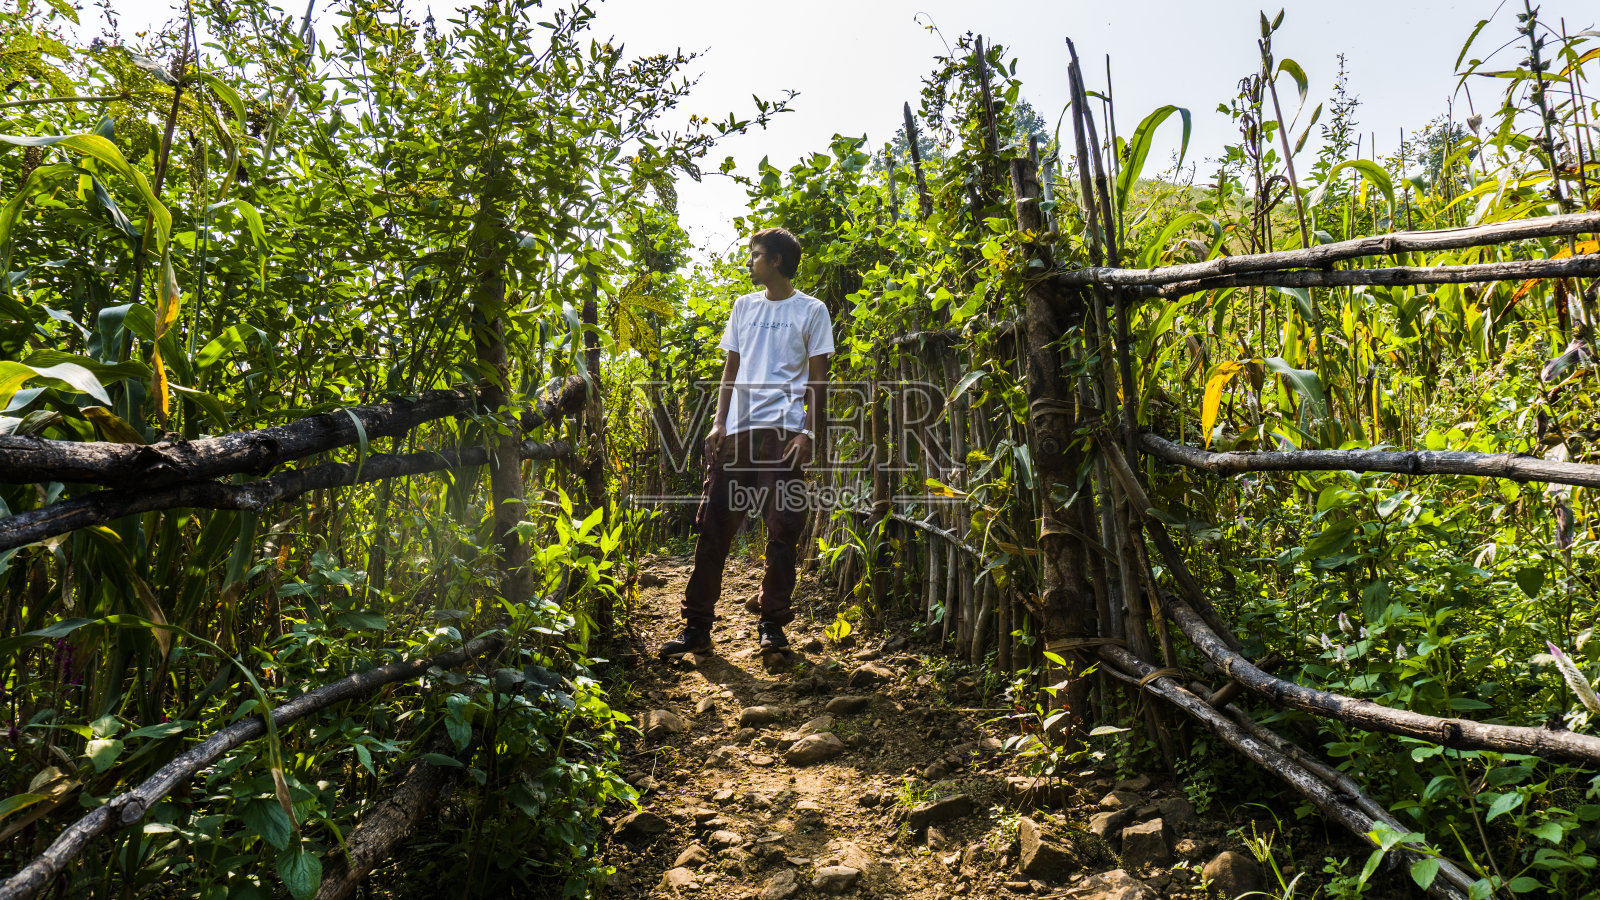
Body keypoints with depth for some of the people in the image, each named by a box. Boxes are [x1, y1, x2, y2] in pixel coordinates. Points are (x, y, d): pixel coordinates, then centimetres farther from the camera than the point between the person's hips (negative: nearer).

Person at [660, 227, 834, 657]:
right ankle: (697, 625, 6)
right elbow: (731, 369, 17)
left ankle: (772, 624, 12)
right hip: (738, 429, 4)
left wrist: (808, 433, -9)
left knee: (782, 530, -1)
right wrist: (718, 423, 6)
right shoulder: (744, 306, 18)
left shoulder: (812, 310, 5)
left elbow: (817, 377, 1)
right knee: (713, 524, 0)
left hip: (784, 431, -4)